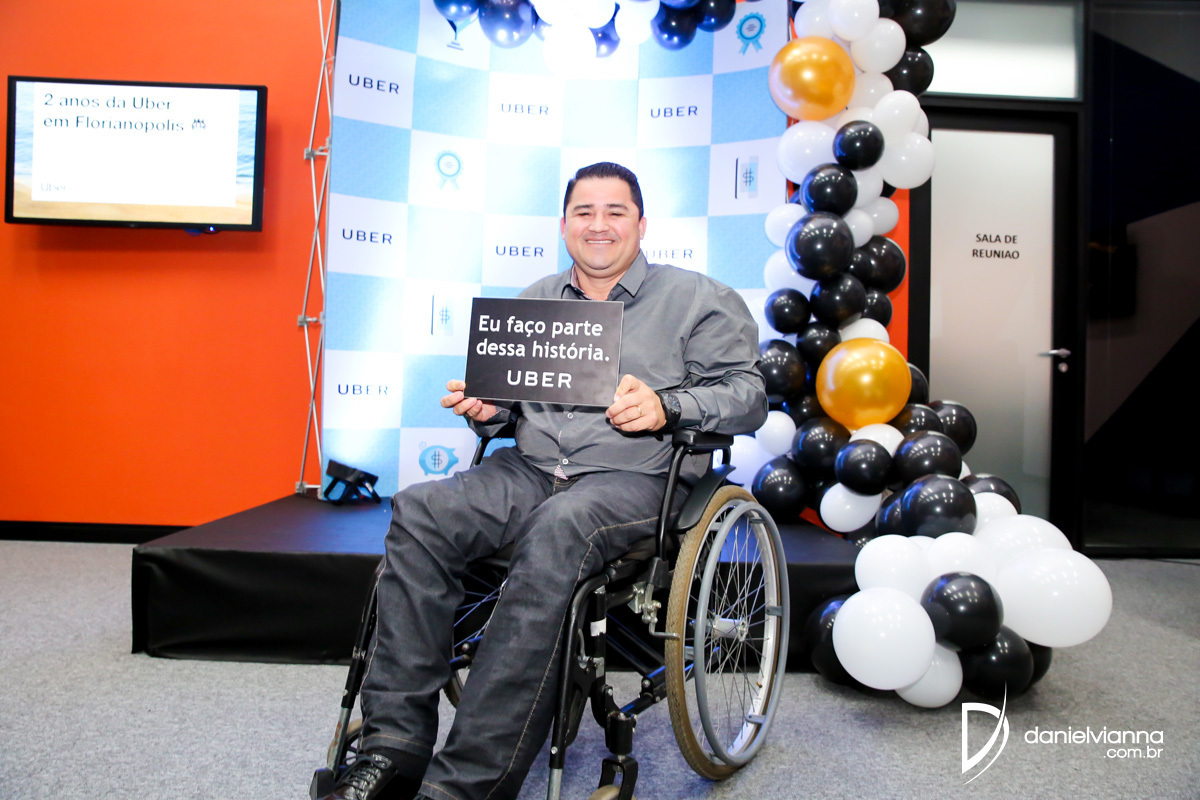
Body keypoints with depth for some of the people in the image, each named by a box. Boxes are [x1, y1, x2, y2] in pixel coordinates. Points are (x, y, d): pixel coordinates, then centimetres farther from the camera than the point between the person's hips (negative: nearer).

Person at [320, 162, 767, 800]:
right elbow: (509, 389, 27)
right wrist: (484, 406, 3)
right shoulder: (536, 300, 23)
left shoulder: (698, 298, 8)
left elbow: (747, 394, 1)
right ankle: (394, 748, -19)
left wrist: (665, 407, -17)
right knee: (419, 513, -22)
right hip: (530, 468, 5)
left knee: (554, 535, -38)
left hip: (632, 476, -4)